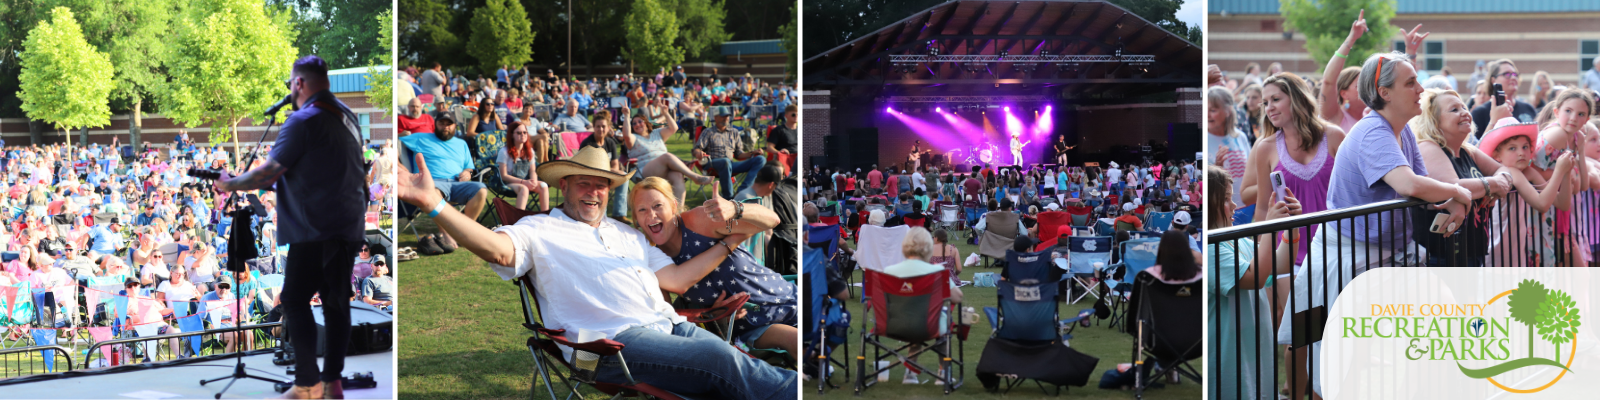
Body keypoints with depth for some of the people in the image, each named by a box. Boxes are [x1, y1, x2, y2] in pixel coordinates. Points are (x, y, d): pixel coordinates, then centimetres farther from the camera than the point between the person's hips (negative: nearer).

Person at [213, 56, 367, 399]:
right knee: (336, 302, 9)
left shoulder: (303, 120, -13)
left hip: (316, 229, -8)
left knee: (295, 301, -3)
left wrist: (229, 184, 0)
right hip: (350, 226, 8)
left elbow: (267, 175, -13)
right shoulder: (346, 116, 14)